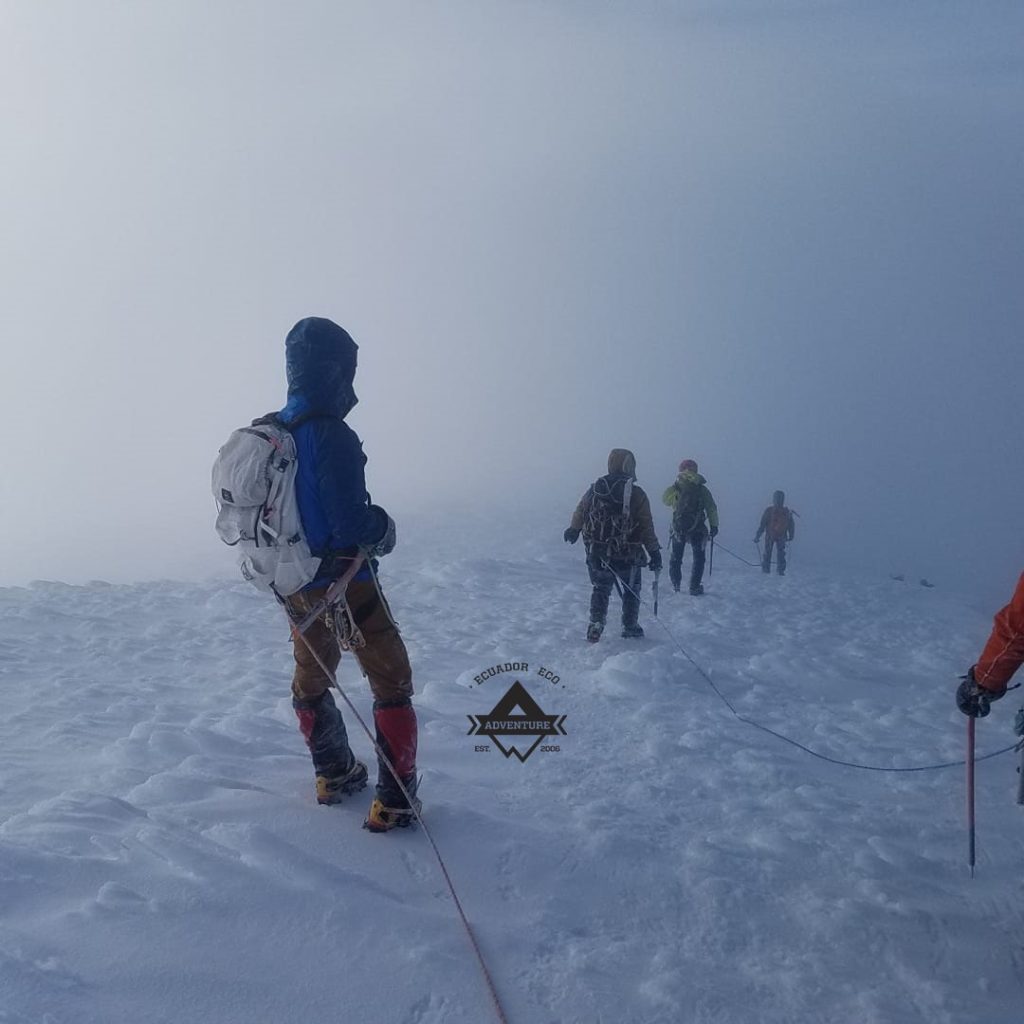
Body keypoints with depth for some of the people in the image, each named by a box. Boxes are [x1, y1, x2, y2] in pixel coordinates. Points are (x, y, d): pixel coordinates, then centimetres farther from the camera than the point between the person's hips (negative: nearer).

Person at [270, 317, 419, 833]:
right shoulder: (331, 436, -23)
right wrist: (384, 526, -5)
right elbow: (353, 524, -26)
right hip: (343, 583, -7)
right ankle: (393, 800, 7)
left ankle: (334, 774, 40)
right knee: (391, 684, 6)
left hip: (293, 586, 8)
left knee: (310, 678, 25)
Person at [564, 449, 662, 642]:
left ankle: (596, 624, 10)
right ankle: (630, 627, 25)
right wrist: (654, 552, -3)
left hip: (596, 554, 3)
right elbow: (646, 527, -11)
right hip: (627, 556, -3)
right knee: (630, 591, 16)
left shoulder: (594, 489, -2)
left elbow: (580, 512, 9)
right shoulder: (635, 493, -13)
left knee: (600, 588, 19)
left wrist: (573, 531, 28)